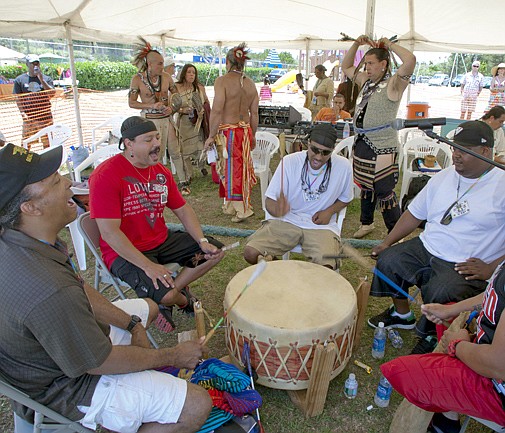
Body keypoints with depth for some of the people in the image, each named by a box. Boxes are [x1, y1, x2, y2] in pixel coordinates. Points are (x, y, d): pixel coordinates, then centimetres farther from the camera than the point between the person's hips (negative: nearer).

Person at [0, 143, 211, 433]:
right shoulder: (48, 292, -40)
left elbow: (81, 291, 2)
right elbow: (99, 363, -26)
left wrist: (131, 324, -2)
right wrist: (174, 357, -13)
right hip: (62, 387, -9)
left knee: (148, 307, 25)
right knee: (196, 406, -14)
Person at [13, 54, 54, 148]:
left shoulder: (46, 78, 8)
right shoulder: (20, 80, 7)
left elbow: (52, 94, -6)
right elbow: (17, 98, 4)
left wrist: (41, 80, -13)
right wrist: (23, 112, -9)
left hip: (45, 115, 0)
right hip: (28, 116, 0)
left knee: (47, 142, 6)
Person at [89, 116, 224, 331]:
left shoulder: (161, 171, 4)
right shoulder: (106, 176, -20)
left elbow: (182, 209, 8)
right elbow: (110, 233, -25)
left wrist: (202, 241, -7)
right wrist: (148, 266, -28)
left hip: (162, 241, 8)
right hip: (125, 253, -7)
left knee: (215, 251, 3)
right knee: (166, 294, -27)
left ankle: (169, 293, 5)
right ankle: (184, 300, 13)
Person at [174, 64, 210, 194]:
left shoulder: (200, 87, 5)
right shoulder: (177, 88, -4)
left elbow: (206, 102, 15)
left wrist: (203, 110, -4)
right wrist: (182, 110, -19)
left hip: (198, 121, 3)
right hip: (184, 123, -3)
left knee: (199, 147, 9)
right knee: (184, 151, -5)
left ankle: (201, 164, 45)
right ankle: (185, 181, 4)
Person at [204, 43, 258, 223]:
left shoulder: (222, 81, -11)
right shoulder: (250, 83, 8)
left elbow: (217, 110, -18)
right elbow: (254, 113, 9)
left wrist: (211, 135, -13)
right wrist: (252, 135, 18)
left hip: (228, 131, -6)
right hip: (245, 130, 7)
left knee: (231, 169, 2)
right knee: (242, 168, 14)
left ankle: (242, 209, 3)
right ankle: (230, 206, 28)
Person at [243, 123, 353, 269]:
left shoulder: (344, 166, -8)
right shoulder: (290, 162, -12)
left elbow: (345, 199, 12)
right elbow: (270, 201, -10)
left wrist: (330, 211, -9)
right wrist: (277, 210, -35)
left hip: (321, 225, 0)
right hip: (287, 220, 1)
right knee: (251, 253, -19)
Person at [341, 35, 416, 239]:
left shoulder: (393, 84, -8)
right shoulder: (366, 81, 13)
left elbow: (410, 60, -25)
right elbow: (346, 66, 26)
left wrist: (389, 44, -10)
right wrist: (356, 44, 13)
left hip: (382, 147, -7)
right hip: (361, 143, 7)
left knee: (384, 191, -5)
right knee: (366, 186, 18)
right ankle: (366, 223, 36)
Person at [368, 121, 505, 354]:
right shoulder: (444, 176, 8)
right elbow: (415, 213, 13)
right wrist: (387, 242, 6)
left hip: (467, 266, -6)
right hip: (426, 248, 6)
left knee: (439, 294, -29)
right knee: (387, 260, -9)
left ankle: (432, 337, 7)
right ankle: (402, 315, 18)